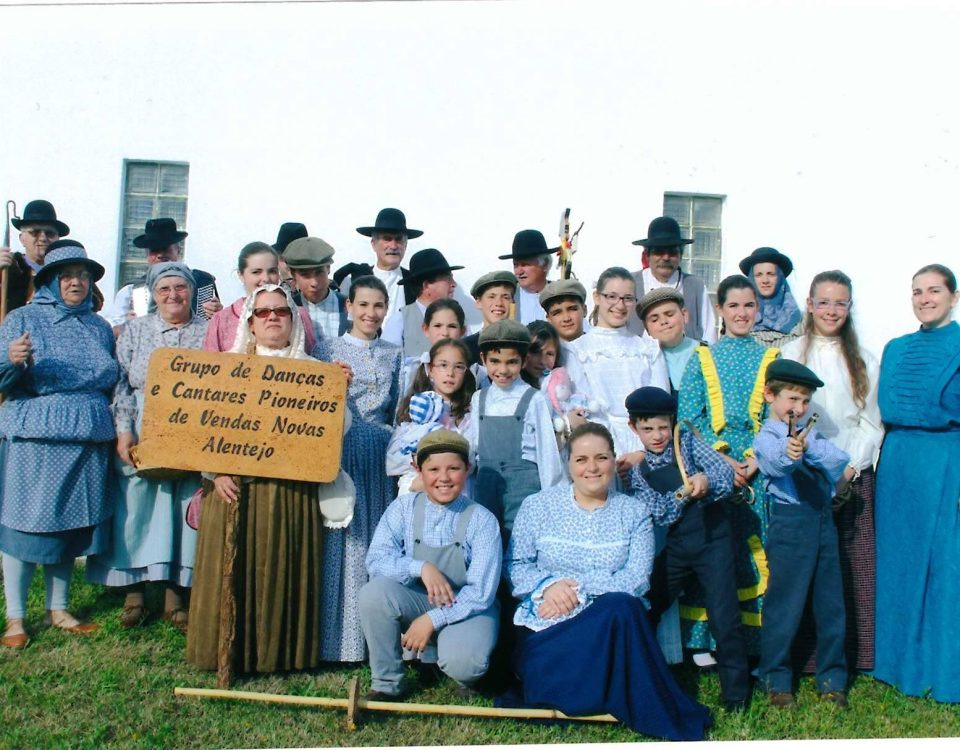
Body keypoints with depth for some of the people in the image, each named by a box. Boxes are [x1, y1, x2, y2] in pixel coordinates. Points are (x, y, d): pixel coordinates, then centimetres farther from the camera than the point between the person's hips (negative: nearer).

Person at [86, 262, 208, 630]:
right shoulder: (134, 330, 8)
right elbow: (121, 384, 3)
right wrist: (124, 431, -7)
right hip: (142, 438, 0)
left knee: (185, 511, 2)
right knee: (137, 508, 3)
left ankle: (175, 593, 13)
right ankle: (134, 591, 15)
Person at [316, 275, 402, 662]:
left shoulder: (393, 354, 13)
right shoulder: (330, 348, 3)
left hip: (379, 453, 3)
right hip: (339, 450, -3)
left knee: (375, 536, 4)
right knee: (341, 537, -3)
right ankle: (339, 636, 6)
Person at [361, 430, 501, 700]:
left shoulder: (482, 520, -12)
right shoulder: (404, 508, -5)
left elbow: (481, 592, -15)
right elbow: (376, 559, -14)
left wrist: (432, 620, -22)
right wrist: (421, 567, -29)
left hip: (466, 608, -3)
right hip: (415, 600, 3)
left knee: (462, 664, -33)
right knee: (374, 592, -27)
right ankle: (387, 685, -7)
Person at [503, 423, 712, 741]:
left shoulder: (634, 513, 7)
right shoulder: (538, 505, 8)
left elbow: (637, 578, -5)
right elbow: (514, 565, 4)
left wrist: (578, 593, -16)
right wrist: (548, 585, -16)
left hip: (611, 629, 0)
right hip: (547, 631, 0)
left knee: (621, 605, -34)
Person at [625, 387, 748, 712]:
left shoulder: (688, 442, 2)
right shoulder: (637, 471, 5)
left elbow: (726, 471, -8)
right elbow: (657, 515, -6)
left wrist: (707, 480, -29)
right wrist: (681, 495, -23)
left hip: (712, 538, -3)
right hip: (675, 546, 3)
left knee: (724, 618, -6)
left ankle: (736, 694, 7)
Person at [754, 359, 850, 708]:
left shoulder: (810, 433, 15)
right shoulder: (766, 438, -4)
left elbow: (840, 460, -2)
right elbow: (776, 461, -28)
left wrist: (807, 447, -20)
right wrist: (789, 454, -51)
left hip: (823, 519, 6)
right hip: (790, 521, -6)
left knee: (831, 603, 11)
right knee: (784, 604, 0)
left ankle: (832, 678, 24)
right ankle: (777, 680, 14)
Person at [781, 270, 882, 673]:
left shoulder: (864, 361, 11)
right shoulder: (790, 354, 6)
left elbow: (872, 422, 7)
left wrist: (850, 468, -7)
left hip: (853, 477, 2)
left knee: (854, 566, -1)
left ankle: (851, 654, 10)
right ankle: (807, 654, 7)